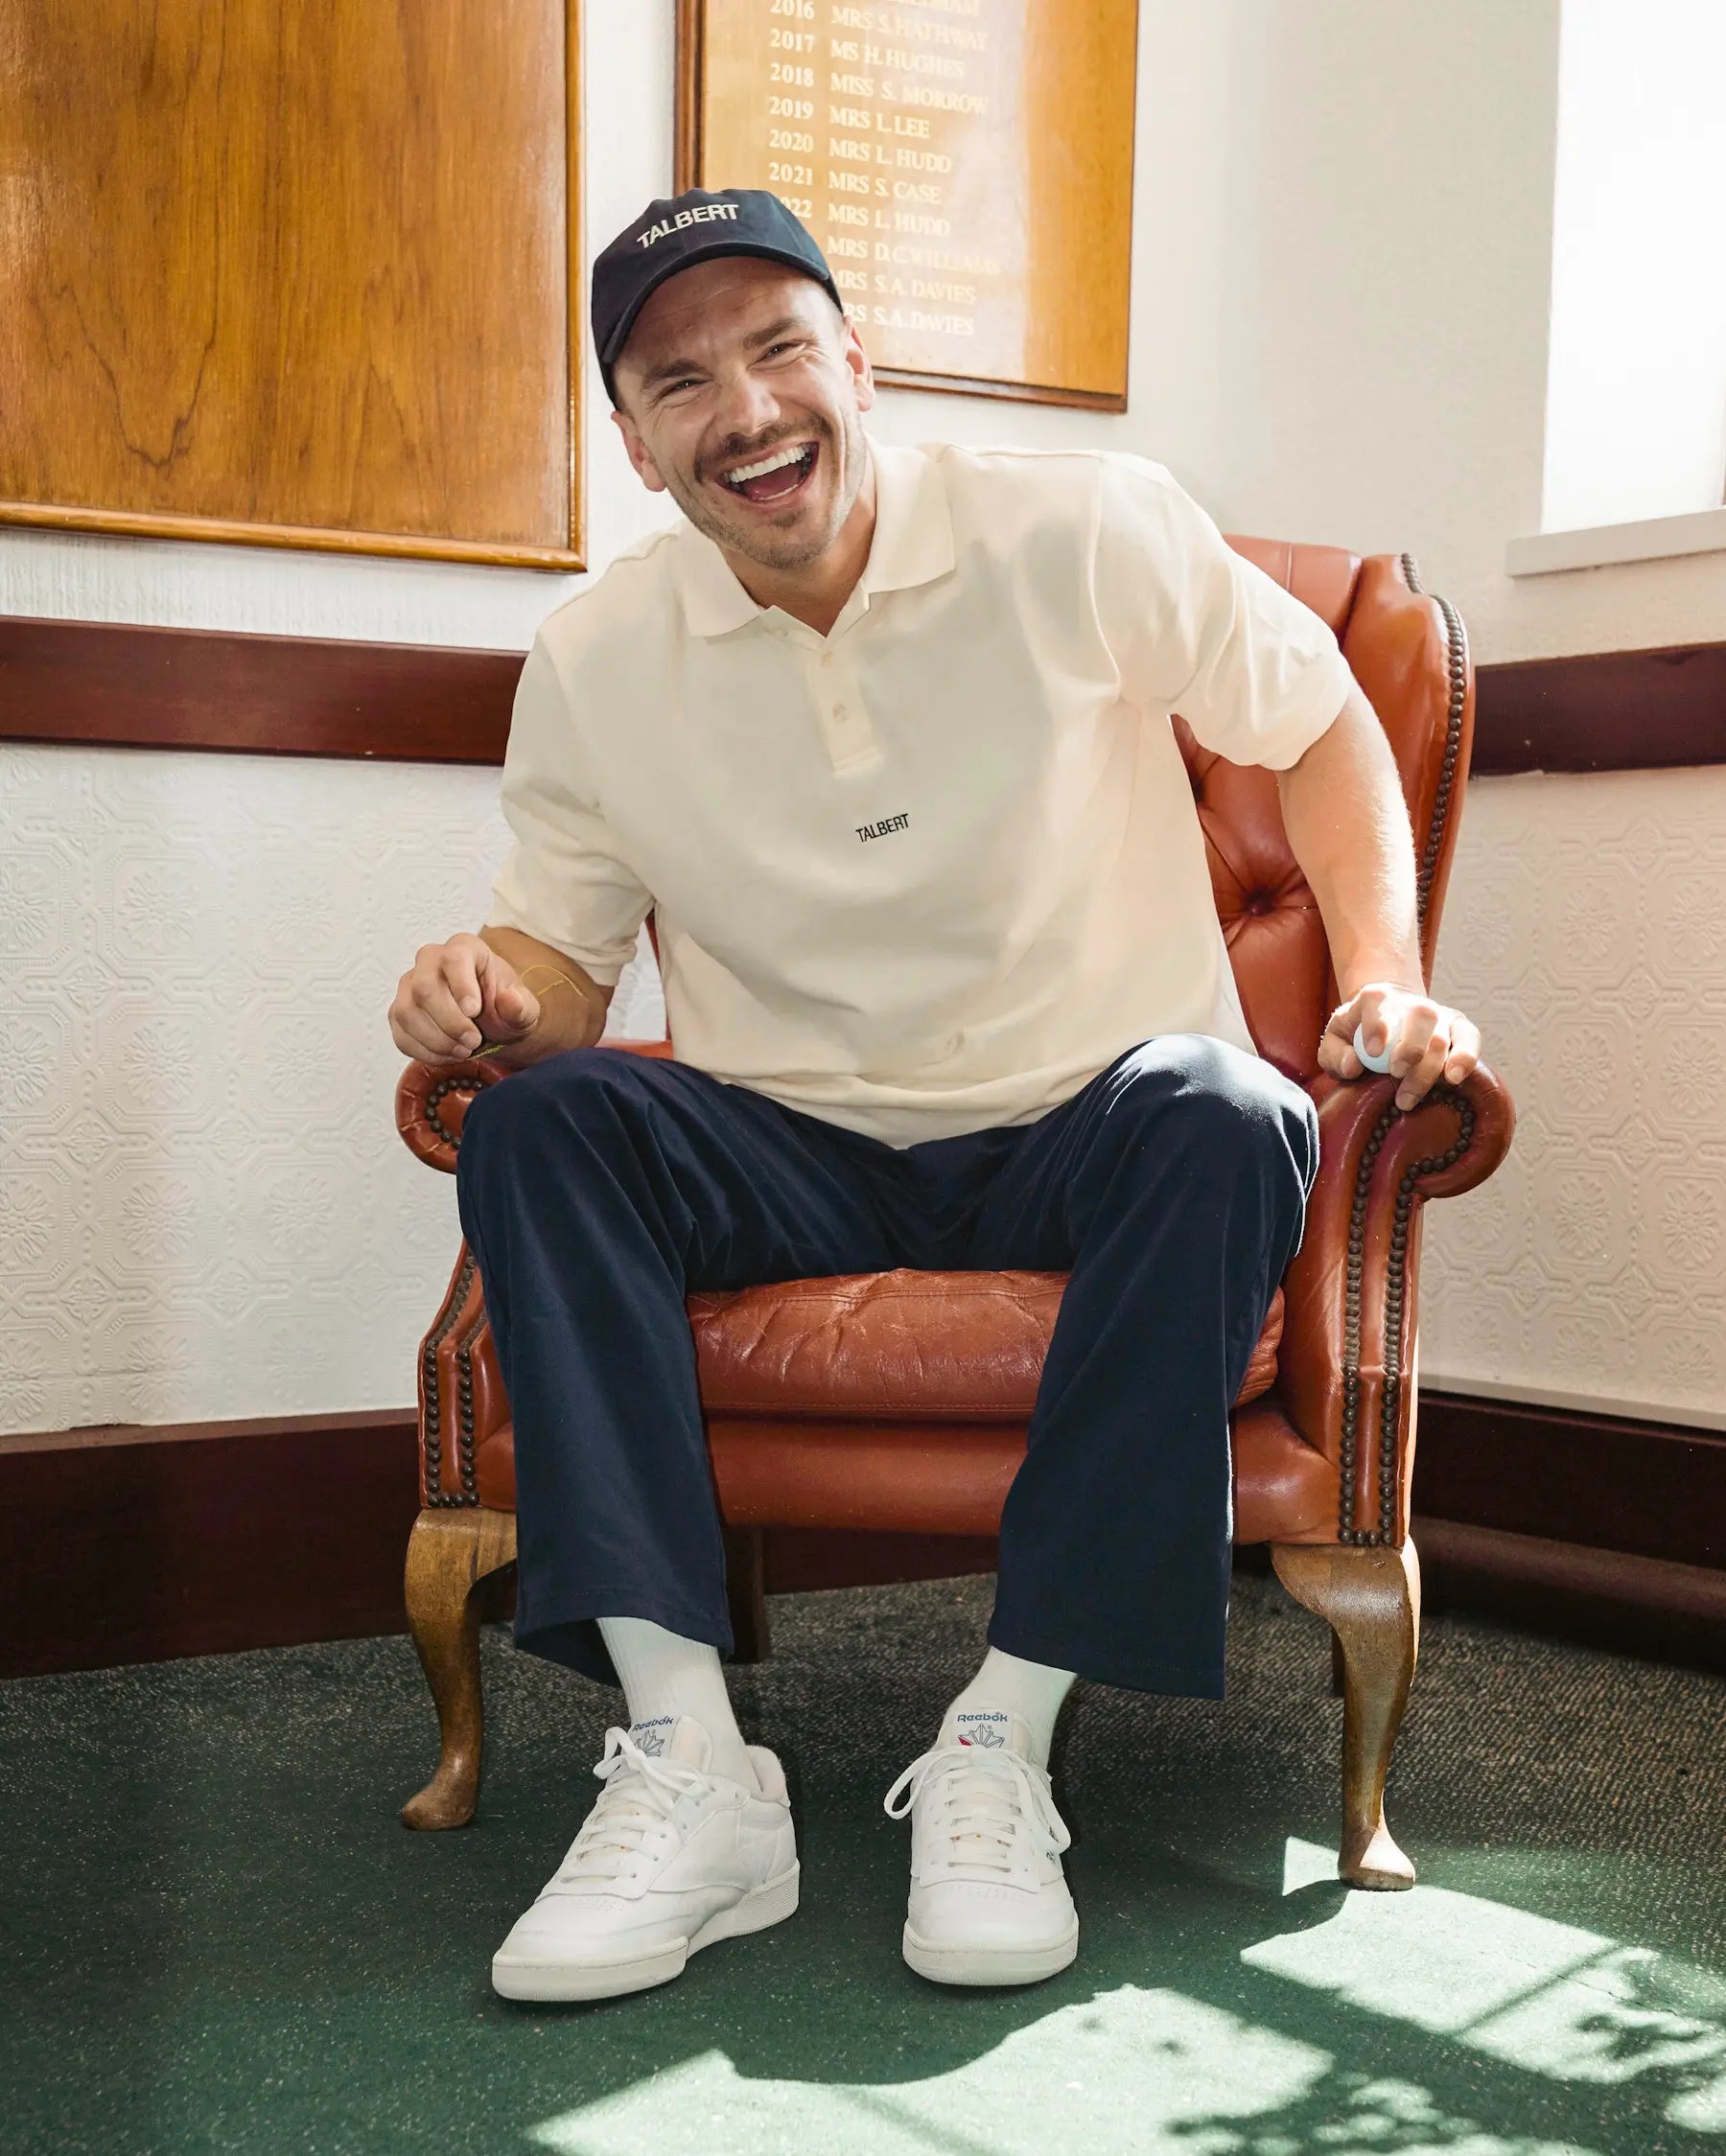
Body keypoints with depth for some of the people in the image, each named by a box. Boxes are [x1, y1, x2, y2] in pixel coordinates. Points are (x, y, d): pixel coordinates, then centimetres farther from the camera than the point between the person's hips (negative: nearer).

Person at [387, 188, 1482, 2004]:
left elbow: (1317, 723, 5)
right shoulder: (592, 660, 1)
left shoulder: (1086, 534, -6)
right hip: (794, 1159, 2)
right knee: (538, 1121, -25)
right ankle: (688, 1756, -30)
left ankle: (1006, 1744, -29)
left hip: (1082, 1140, -1)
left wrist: (1386, 980, -10)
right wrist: (494, 991, -18)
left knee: (1223, 1116, -34)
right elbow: (563, 952, 7)